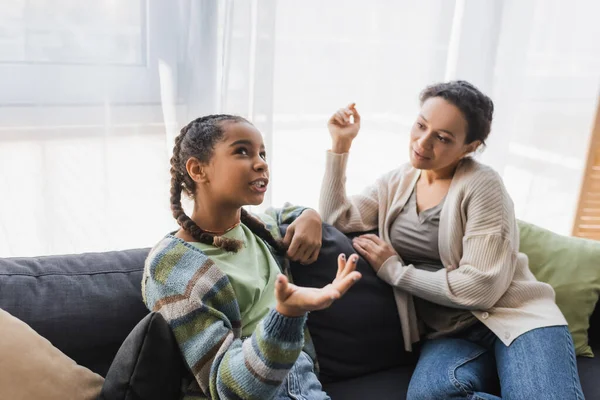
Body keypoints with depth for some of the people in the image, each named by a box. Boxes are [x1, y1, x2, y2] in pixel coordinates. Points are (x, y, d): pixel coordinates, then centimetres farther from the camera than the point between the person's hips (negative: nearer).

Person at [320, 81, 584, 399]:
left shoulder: (481, 185, -11)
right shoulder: (397, 182, 8)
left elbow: (480, 288, -16)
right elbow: (335, 220, 2)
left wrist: (393, 271, -11)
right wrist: (340, 145, -2)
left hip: (513, 315, -3)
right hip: (448, 333, 4)